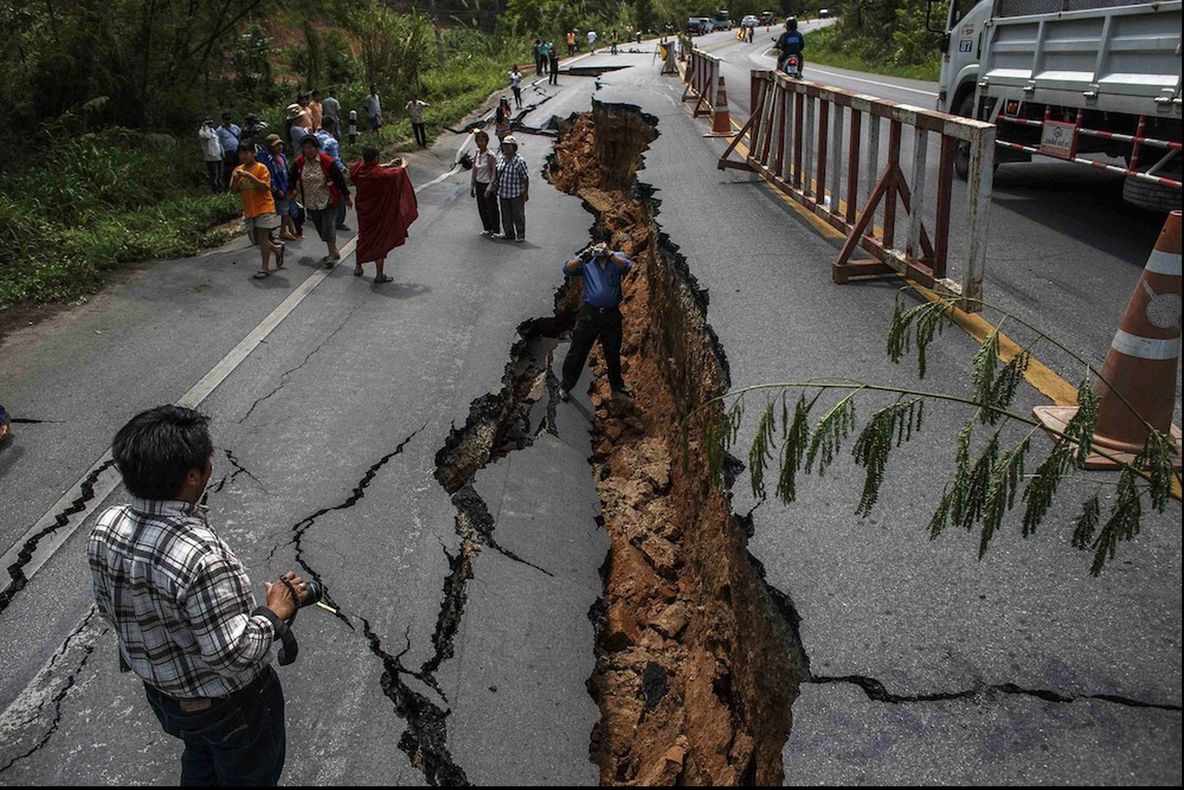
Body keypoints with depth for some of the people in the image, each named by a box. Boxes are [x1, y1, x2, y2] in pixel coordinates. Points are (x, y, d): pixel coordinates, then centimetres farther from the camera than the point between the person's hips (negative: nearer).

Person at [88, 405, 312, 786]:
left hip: (160, 691, 6)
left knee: (200, 759, 35)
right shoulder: (199, 555, -41)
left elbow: (108, 609, 0)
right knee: (250, 773, 24)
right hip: (228, 707, -6)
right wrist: (275, 613, -19)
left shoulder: (105, 527, -17)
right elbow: (234, 656, -35)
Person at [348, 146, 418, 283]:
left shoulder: (356, 169, -10)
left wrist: (388, 165, 14)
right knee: (380, 241, 6)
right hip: (378, 213, -6)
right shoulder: (379, 174, -27)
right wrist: (402, 166, 9)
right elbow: (397, 174, -13)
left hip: (363, 210, 6)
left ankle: (358, 267, 36)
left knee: (363, 237, 24)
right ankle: (379, 274, 12)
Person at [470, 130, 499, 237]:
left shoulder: (491, 156, -14)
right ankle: (487, 229, 29)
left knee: (491, 208, 4)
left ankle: (495, 230, 18)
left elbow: (494, 174, -14)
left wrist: (489, 188, -20)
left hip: (488, 184, -6)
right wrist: (472, 187, 11)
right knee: (481, 208, 13)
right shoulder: (476, 155, 5)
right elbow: (474, 172, 11)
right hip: (479, 185, 6)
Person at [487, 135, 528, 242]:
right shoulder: (500, 158, 2)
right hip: (503, 193, 6)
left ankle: (521, 235, 25)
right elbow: (496, 172, 15)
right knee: (506, 215, 16)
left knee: (518, 215, 8)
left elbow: (526, 178, -13)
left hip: (516, 194, -6)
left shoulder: (519, 161, -16)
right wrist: (492, 185, 11)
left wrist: (525, 193, -12)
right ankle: (509, 234, 33)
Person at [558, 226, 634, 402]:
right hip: (589, 313, -1)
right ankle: (565, 386, 21)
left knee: (613, 353, 18)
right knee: (577, 352, 5)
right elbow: (567, 269, -18)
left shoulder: (617, 258, 1)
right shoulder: (586, 260, -1)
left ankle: (617, 385, 38)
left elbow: (626, 266, -22)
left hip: (612, 314, 1)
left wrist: (608, 253, -38)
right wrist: (583, 257, -35)